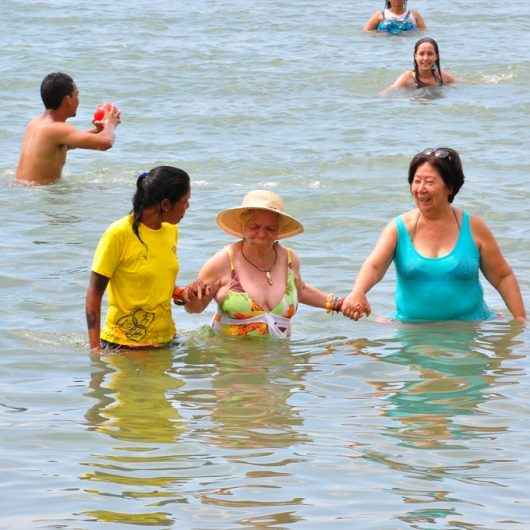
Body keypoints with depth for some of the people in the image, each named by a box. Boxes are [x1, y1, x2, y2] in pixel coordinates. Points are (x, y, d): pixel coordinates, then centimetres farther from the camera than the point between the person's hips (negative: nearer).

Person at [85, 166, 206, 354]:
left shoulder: (171, 231, 6)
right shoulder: (119, 234, -15)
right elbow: (94, 293, -13)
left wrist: (183, 293, -2)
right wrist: (95, 347, -19)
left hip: (165, 340, 6)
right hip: (123, 344, -6)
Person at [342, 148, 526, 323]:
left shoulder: (473, 228, 3)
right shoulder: (399, 229, 2)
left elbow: (503, 277, 10)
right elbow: (374, 266, -13)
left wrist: (520, 319, 1)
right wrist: (357, 293, -34)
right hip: (412, 331, 1)